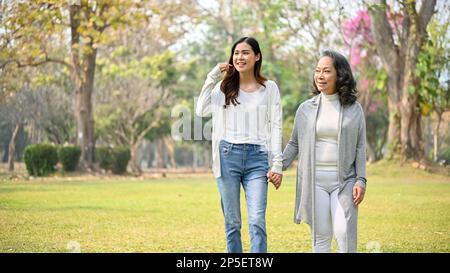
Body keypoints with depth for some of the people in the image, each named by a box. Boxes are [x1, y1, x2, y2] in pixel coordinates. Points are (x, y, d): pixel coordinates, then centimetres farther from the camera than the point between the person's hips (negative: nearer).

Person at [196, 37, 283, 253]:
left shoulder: (270, 88, 8)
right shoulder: (224, 87, 12)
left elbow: (275, 127, 5)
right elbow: (201, 111, -3)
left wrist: (277, 164, -2)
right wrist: (212, 77, -1)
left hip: (257, 158, -2)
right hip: (228, 156, 2)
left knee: (257, 222, -11)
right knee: (232, 222, 6)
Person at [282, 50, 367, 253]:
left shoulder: (354, 109, 4)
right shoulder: (306, 109, 7)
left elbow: (360, 147, 4)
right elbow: (294, 144, 14)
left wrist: (361, 180, -3)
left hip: (344, 181, -1)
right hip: (314, 180, 1)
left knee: (344, 234, -11)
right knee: (320, 236, 3)